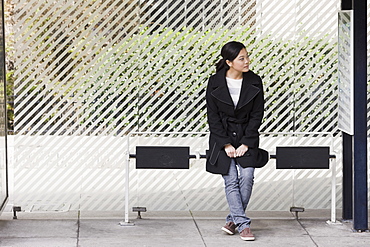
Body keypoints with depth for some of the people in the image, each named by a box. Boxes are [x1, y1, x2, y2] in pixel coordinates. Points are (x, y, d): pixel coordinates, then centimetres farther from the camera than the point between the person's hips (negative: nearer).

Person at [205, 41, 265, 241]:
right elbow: (213, 117, -4)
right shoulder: (215, 82, -7)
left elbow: (257, 115, -1)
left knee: (246, 177, -12)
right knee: (231, 181, -8)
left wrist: (246, 143, -9)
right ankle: (243, 224, -5)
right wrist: (226, 144, -10)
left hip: (247, 137, 1)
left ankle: (233, 219, 5)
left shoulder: (254, 82, -3)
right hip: (223, 137, -1)